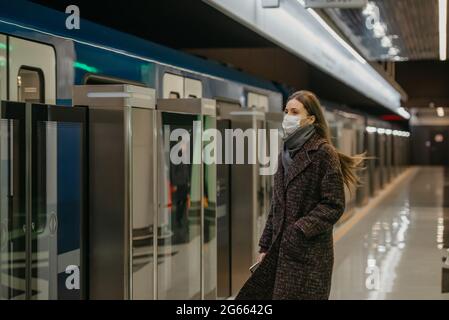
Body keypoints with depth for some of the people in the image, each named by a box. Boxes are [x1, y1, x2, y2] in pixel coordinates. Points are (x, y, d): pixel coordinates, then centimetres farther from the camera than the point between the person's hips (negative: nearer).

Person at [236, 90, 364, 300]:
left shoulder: (323, 153, -9)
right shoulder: (286, 152, 13)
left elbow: (334, 205, -12)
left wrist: (301, 230, -19)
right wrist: (265, 246, 14)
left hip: (309, 254, -7)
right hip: (280, 251, 7)